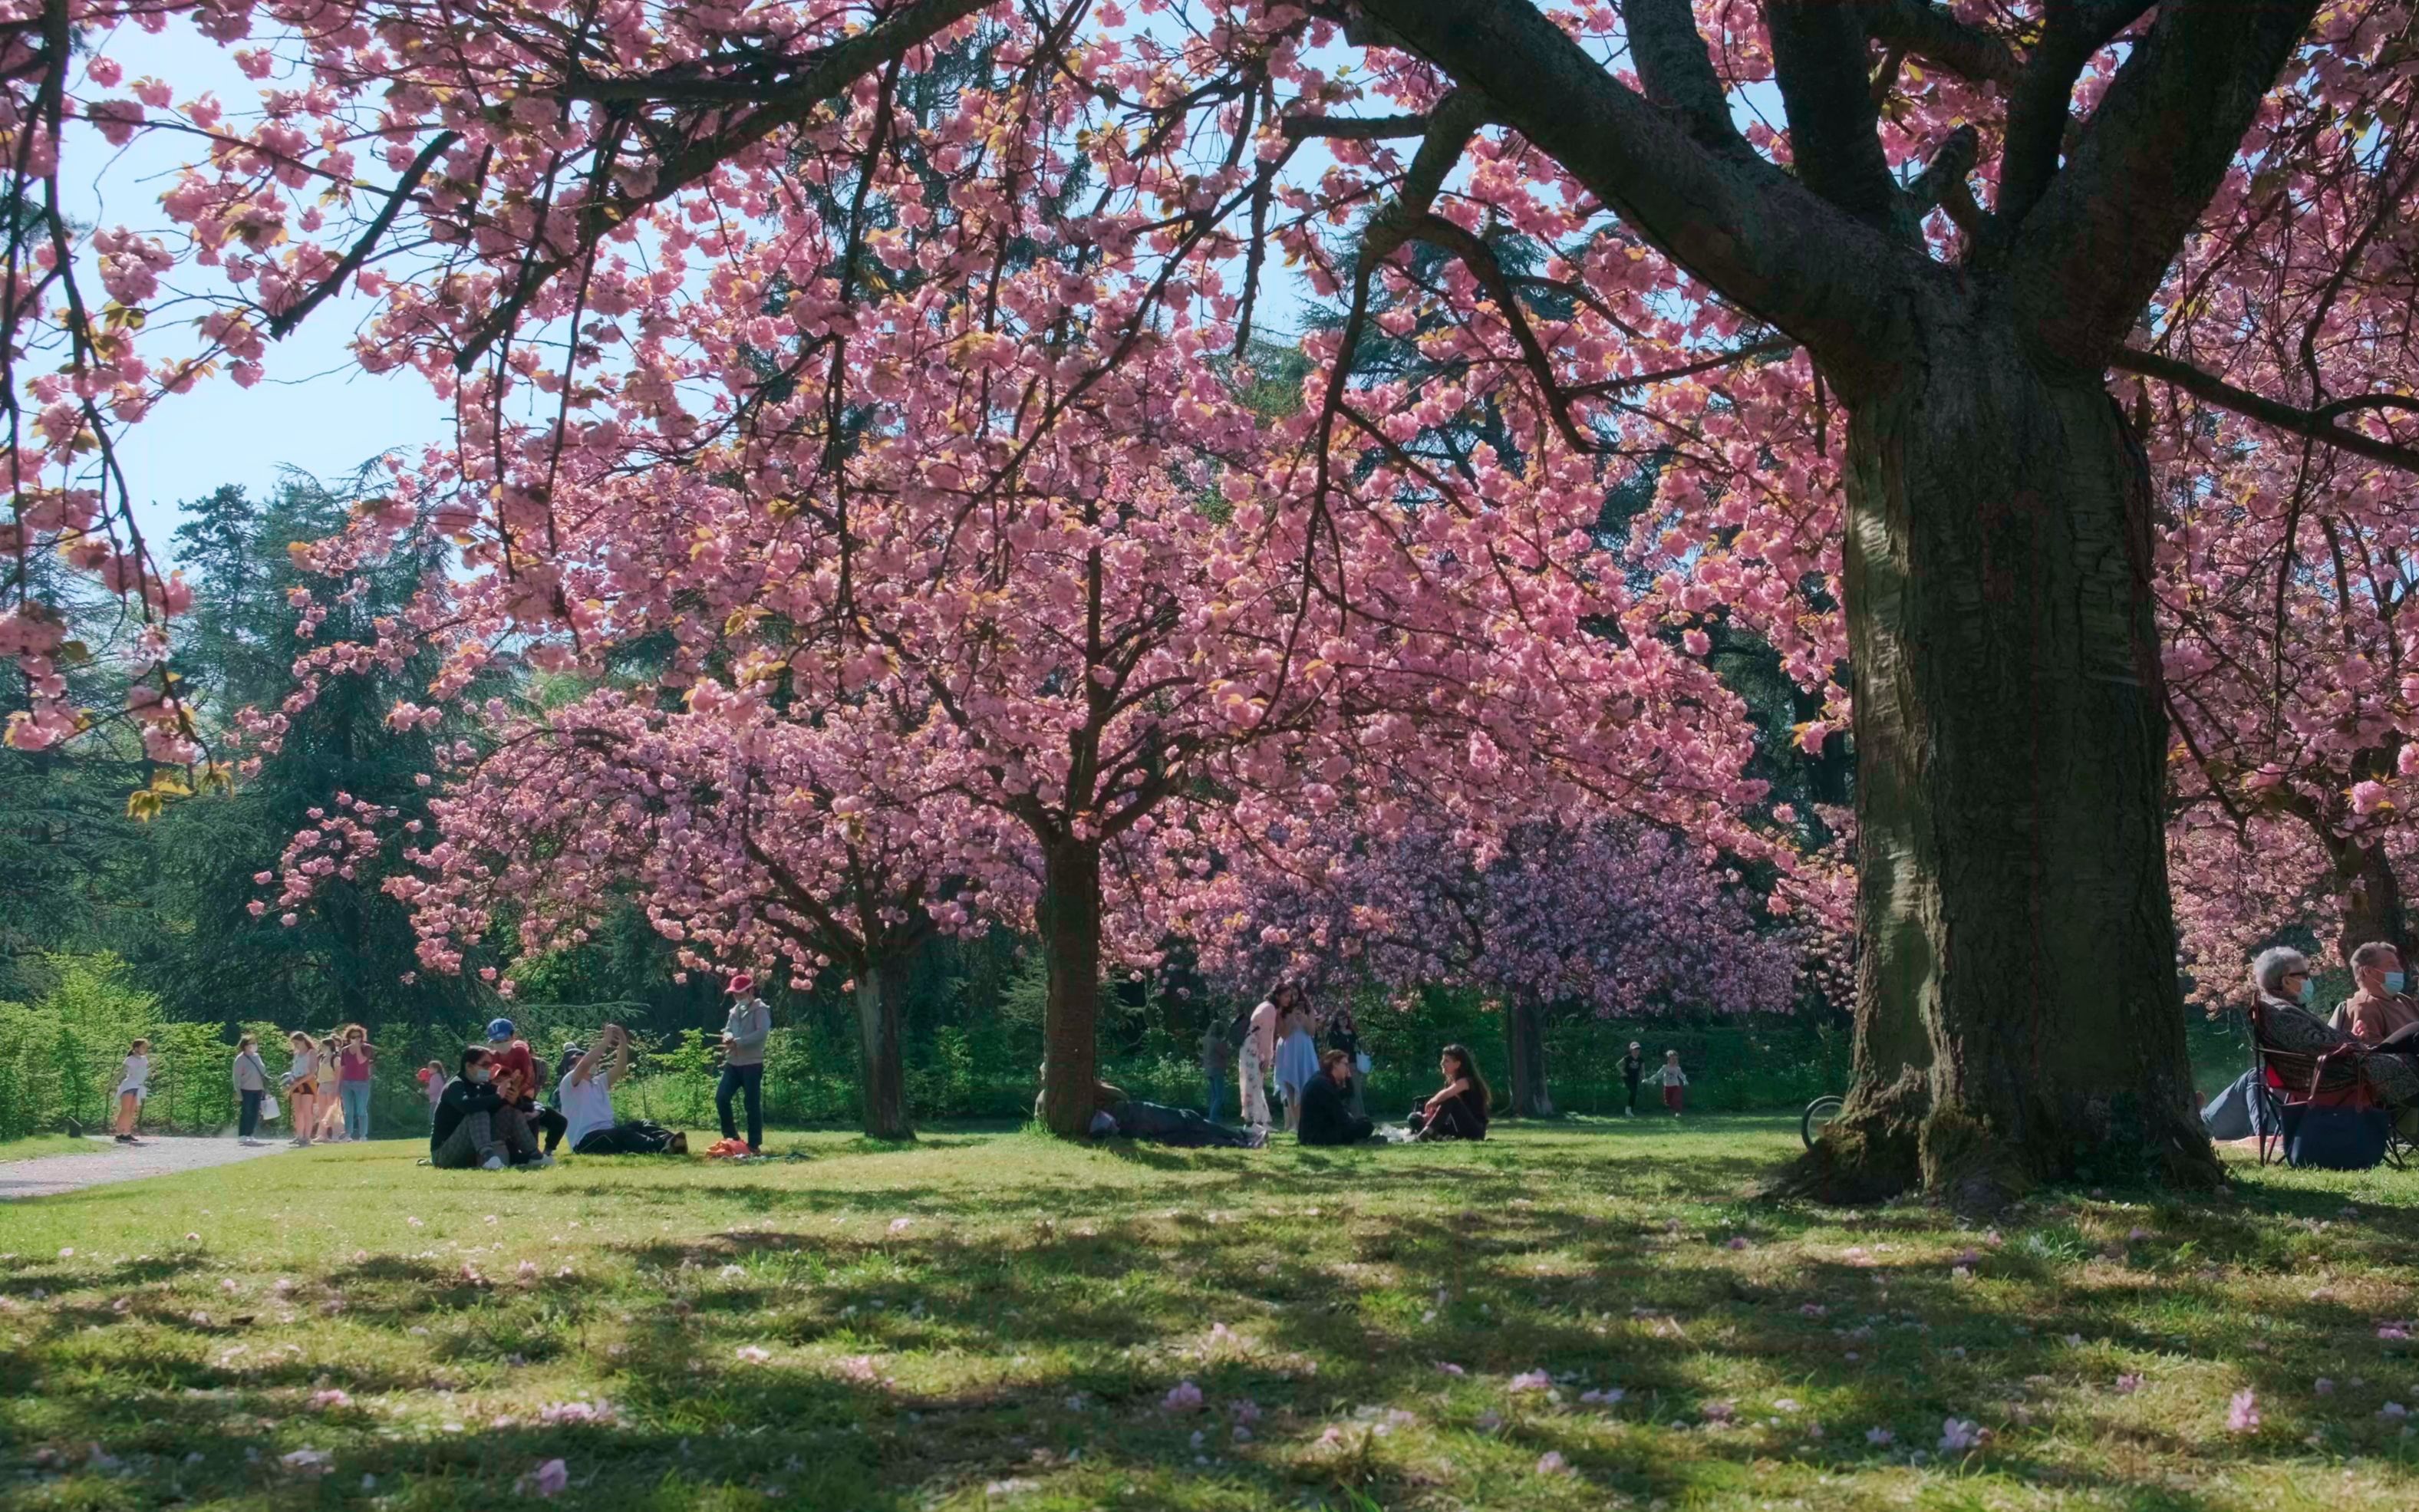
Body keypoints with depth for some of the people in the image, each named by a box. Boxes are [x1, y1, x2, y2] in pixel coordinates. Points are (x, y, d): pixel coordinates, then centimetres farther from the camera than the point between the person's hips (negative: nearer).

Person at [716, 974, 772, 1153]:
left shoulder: (760, 1009, -5)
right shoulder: (735, 1010, 18)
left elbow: (762, 1033, -19)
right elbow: (727, 1029, 14)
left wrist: (738, 1042, -23)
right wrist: (728, 1037, -11)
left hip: (752, 1063, -7)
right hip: (733, 1063, 7)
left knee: (752, 1104, -4)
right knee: (721, 1097, -2)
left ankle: (755, 1144, 1)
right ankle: (731, 1136, 13)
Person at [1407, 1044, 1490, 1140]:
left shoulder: (1465, 1081, -14)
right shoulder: (1450, 1082, 13)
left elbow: (1445, 1095, -34)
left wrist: (1432, 1102, -16)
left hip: (1475, 1130, -8)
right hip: (1459, 1129, 8)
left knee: (1450, 1100, -33)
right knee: (1415, 1118, -2)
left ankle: (1425, 1133, -35)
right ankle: (1439, 1137, -29)